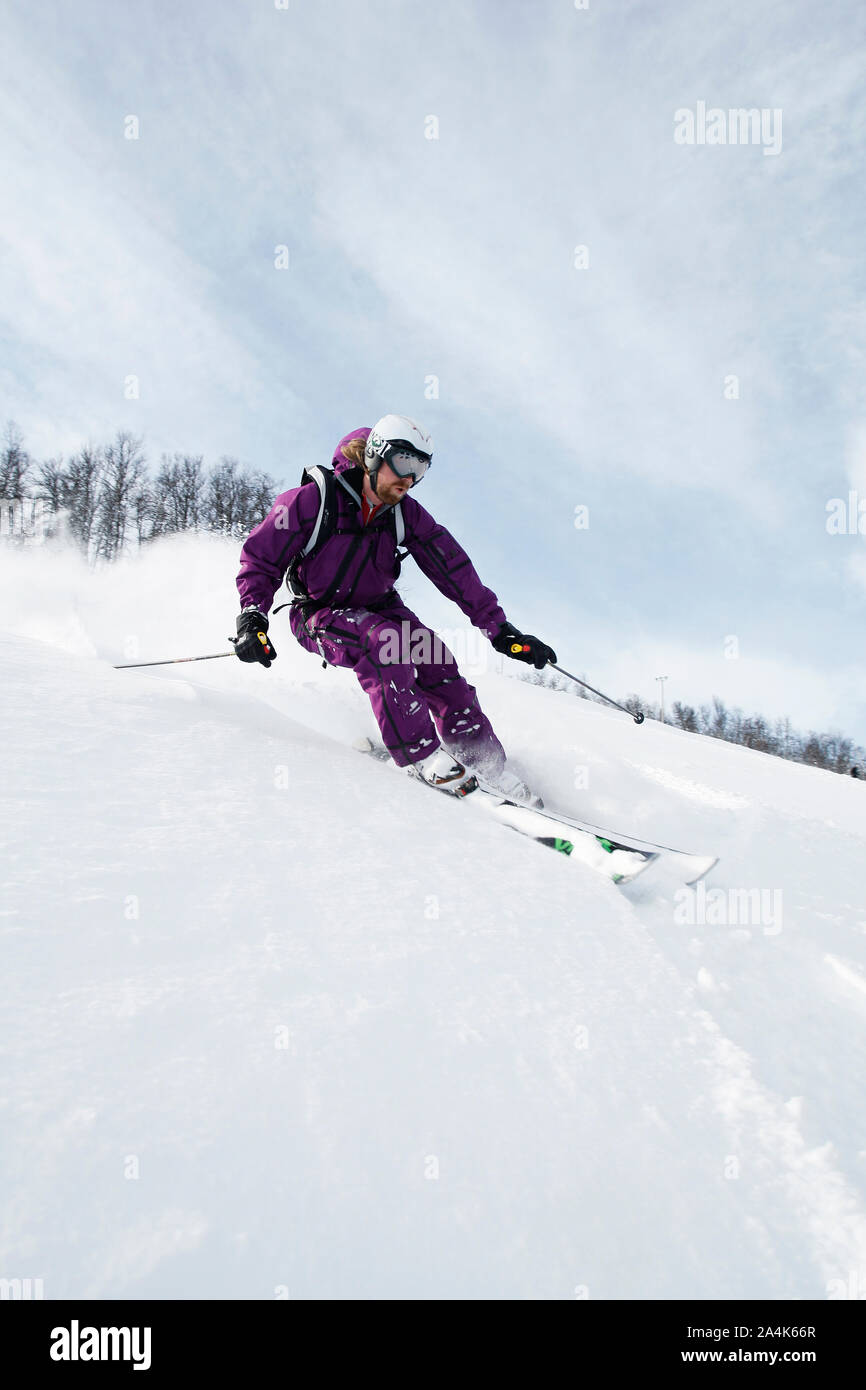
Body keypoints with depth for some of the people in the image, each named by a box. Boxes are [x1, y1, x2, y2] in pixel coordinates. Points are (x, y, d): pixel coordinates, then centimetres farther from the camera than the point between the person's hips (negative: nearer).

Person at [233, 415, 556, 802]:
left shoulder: (406, 513, -7)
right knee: (381, 640, -35)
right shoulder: (313, 501, -19)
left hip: (379, 607, 4)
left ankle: (482, 758, -13)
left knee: (431, 651, -22)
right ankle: (422, 757, -28)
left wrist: (498, 627, -13)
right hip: (320, 614, -4)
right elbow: (261, 557, -12)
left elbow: (452, 568, -8)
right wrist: (252, 618, -26)